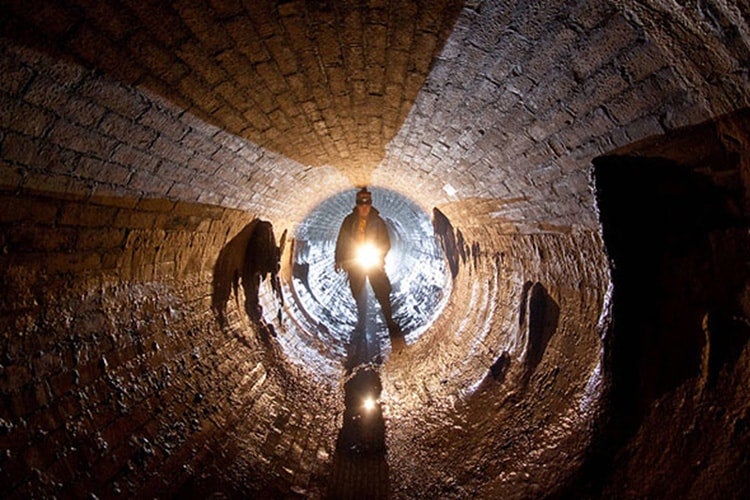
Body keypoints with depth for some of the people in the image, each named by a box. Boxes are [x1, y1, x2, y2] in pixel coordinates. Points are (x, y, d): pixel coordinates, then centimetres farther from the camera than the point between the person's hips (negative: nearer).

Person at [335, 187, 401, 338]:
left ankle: (390, 323, 1)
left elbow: (386, 243, 1)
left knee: (382, 293, -7)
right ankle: (362, 324, 25)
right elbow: (341, 241, 8)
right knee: (358, 295, 10)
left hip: (374, 264, -1)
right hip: (354, 263, 2)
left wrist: (377, 256, -14)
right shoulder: (349, 221, 1)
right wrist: (339, 260, 6)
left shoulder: (378, 221, -2)